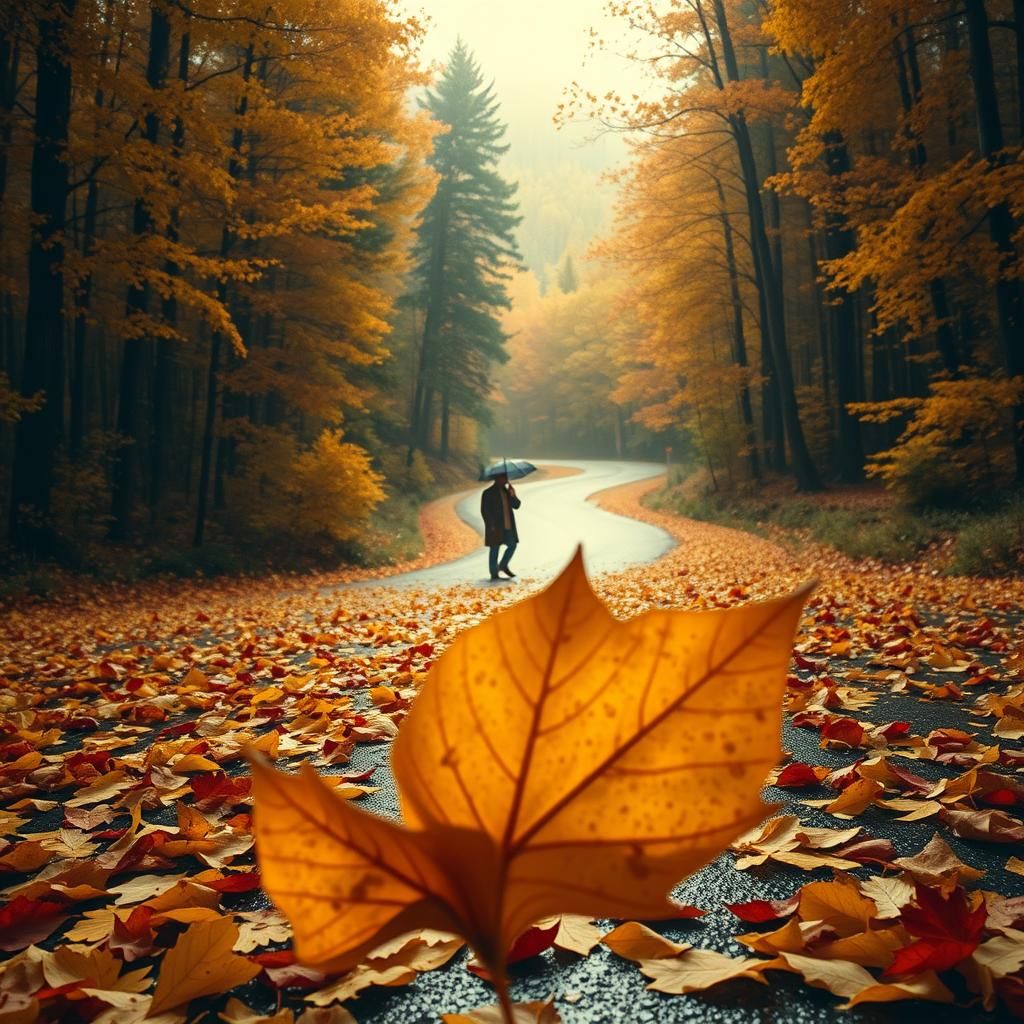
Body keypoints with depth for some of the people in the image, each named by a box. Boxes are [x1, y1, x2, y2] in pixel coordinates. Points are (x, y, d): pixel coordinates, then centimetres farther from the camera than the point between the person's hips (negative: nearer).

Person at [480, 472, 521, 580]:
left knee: (512, 545, 5)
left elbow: (516, 505, 6)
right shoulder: (488, 493, -5)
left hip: (507, 526, 6)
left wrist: (513, 495, -12)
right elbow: (484, 511, -10)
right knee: (494, 549, 0)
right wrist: (491, 526, -17)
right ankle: (494, 574, 7)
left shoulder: (506, 491, 13)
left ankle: (503, 566, 24)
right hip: (495, 527, -6)